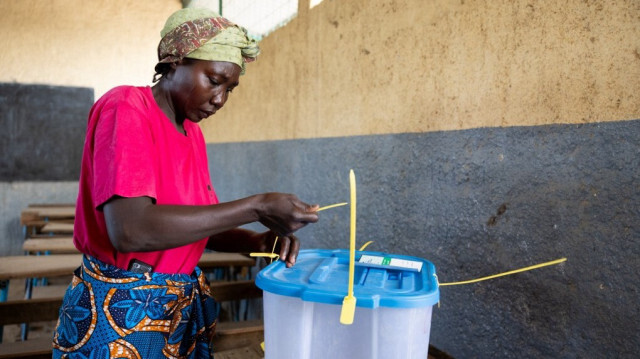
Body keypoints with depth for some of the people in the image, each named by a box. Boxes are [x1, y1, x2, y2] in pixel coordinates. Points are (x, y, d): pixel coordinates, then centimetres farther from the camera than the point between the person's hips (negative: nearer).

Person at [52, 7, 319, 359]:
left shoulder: (193, 133, 6)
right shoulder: (125, 108, -16)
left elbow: (198, 224, 7)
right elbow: (129, 230, -30)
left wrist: (257, 241, -11)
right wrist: (256, 207, -28)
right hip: (120, 312, -7)